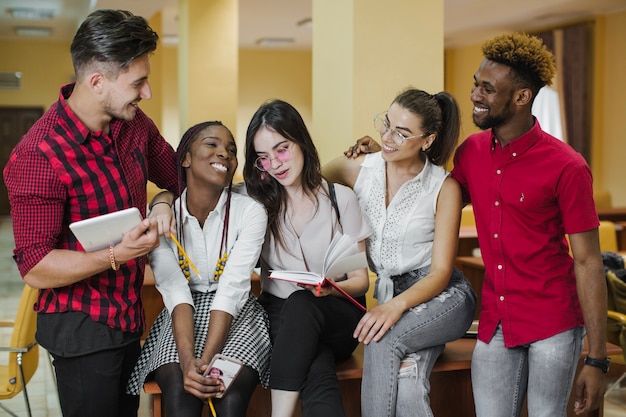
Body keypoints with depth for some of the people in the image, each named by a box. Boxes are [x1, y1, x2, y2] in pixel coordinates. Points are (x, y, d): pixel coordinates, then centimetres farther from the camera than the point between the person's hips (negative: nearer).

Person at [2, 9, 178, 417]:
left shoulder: (135, 124, -1)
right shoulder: (38, 155, -22)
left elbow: (173, 174, 18)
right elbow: (34, 268, -22)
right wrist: (116, 255, -32)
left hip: (130, 317, 7)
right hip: (82, 328, -7)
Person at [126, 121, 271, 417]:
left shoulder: (250, 212, -10)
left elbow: (231, 291, -18)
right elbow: (175, 292, -16)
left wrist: (206, 361, -30)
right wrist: (188, 361, -32)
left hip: (236, 316, 0)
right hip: (182, 319, 1)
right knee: (179, 391, -29)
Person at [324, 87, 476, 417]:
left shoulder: (444, 188, -8)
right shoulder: (358, 170, 1)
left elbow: (441, 272, -10)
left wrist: (398, 305, -28)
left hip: (443, 296, -2)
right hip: (389, 294, 2)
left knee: (383, 341, -33)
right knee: (405, 387, -28)